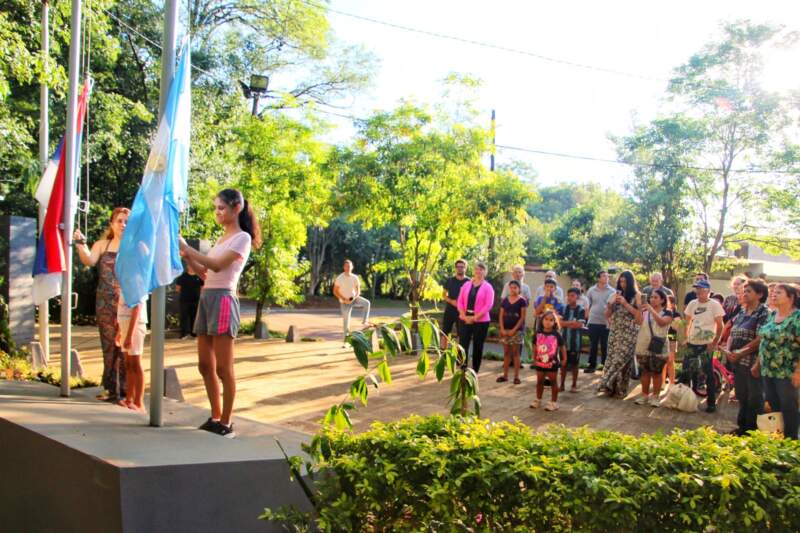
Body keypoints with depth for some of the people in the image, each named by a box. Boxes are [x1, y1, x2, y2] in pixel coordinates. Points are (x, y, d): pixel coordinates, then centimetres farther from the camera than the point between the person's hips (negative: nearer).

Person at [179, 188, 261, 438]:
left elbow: (217, 266, -16)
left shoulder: (242, 238, -4)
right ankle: (215, 418, 18)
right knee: (205, 365, 9)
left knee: (224, 367, -5)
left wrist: (187, 248, -15)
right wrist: (187, 257, 4)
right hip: (206, 298, 8)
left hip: (223, 299, -8)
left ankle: (226, 423, 1)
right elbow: (205, 272, 18)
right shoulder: (221, 238, 21)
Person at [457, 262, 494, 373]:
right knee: (462, 345, -2)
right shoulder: (466, 285, 9)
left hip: (481, 321, -3)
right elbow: (460, 301, 6)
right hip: (465, 320, 3)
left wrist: (475, 318, -15)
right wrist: (464, 316, -8)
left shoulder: (487, 287, -2)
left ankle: (474, 372, 14)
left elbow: (488, 305, -10)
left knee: (477, 347, 4)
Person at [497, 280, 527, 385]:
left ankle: (516, 376, 2)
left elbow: (522, 317, -7)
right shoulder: (505, 300, 8)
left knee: (515, 353, -2)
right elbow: (501, 316, 7)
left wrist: (514, 330, -13)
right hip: (505, 330, 4)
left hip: (517, 330, -4)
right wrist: (502, 329, -4)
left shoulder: (522, 301, -4)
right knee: (506, 352, 8)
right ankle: (505, 375, 13)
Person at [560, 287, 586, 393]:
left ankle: (574, 385, 19)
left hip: (576, 342, -3)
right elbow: (560, 323, -6)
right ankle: (562, 384, 18)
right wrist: (573, 322, -16)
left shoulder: (581, 310, -6)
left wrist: (566, 323, -12)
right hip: (564, 340, 3)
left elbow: (579, 325, -16)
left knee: (574, 364, 8)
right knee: (563, 363, 9)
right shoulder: (564, 308, 3)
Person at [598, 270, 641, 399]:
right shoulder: (616, 295, 12)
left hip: (628, 333, -4)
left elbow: (639, 314, -10)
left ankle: (619, 389, -2)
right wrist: (611, 303, -8)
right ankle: (611, 387, 6)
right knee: (613, 358, 1)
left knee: (622, 359, -8)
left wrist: (625, 303, -14)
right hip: (615, 332, 4)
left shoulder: (636, 295, -1)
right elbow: (607, 315, 11)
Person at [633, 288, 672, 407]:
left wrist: (651, 310, -26)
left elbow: (662, 322, -21)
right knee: (645, 371, 9)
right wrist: (639, 308, -18)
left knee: (656, 372, 3)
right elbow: (639, 321, -9)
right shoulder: (645, 311, 9)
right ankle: (644, 395, 17)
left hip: (658, 348, -3)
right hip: (643, 347, 3)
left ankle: (655, 397, 9)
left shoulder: (667, 313, -1)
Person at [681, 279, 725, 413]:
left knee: (708, 374, 1)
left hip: (706, 345, -5)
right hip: (692, 344, 5)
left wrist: (715, 343, -13)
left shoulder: (714, 304, -7)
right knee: (686, 372, 8)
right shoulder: (692, 303, 7)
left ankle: (711, 403, 9)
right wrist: (686, 338, 6)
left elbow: (720, 326, -7)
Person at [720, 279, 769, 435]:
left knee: (754, 399, 2)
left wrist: (740, 353, -17)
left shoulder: (764, 314, -10)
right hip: (738, 363, 8)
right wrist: (728, 350, -3)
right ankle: (742, 427, 28)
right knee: (742, 397, 16)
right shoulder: (741, 313, 13)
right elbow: (732, 335, 15)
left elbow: (760, 340, -17)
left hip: (753, 364, -7)